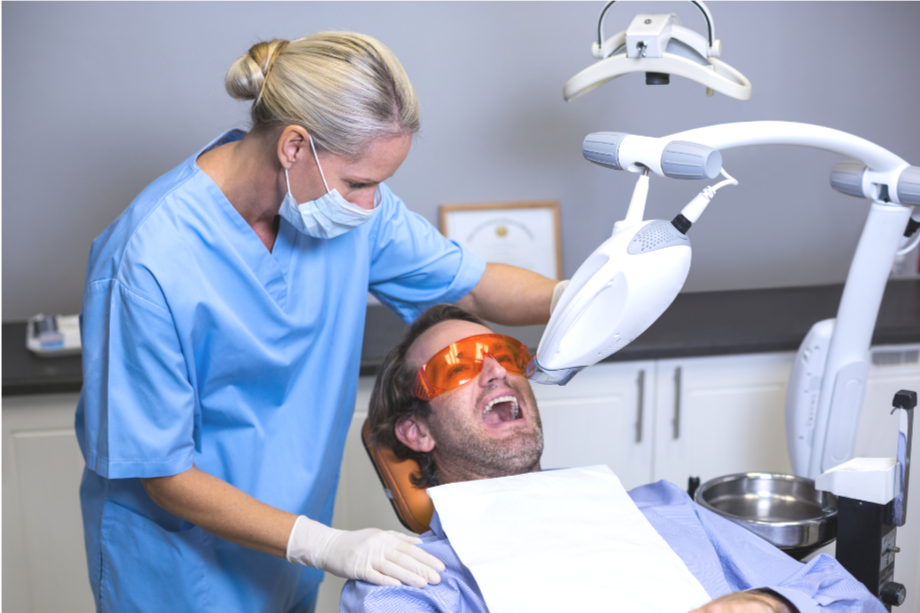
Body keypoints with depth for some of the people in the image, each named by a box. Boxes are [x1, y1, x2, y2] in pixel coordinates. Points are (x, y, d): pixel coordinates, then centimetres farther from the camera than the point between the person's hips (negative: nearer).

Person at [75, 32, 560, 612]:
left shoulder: (340, 188, -12)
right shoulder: (152, 262, -30)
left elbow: (471, 283, -2)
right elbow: (163, 474, -23)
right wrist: (326, 546, -30)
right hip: (179, 557, -5)